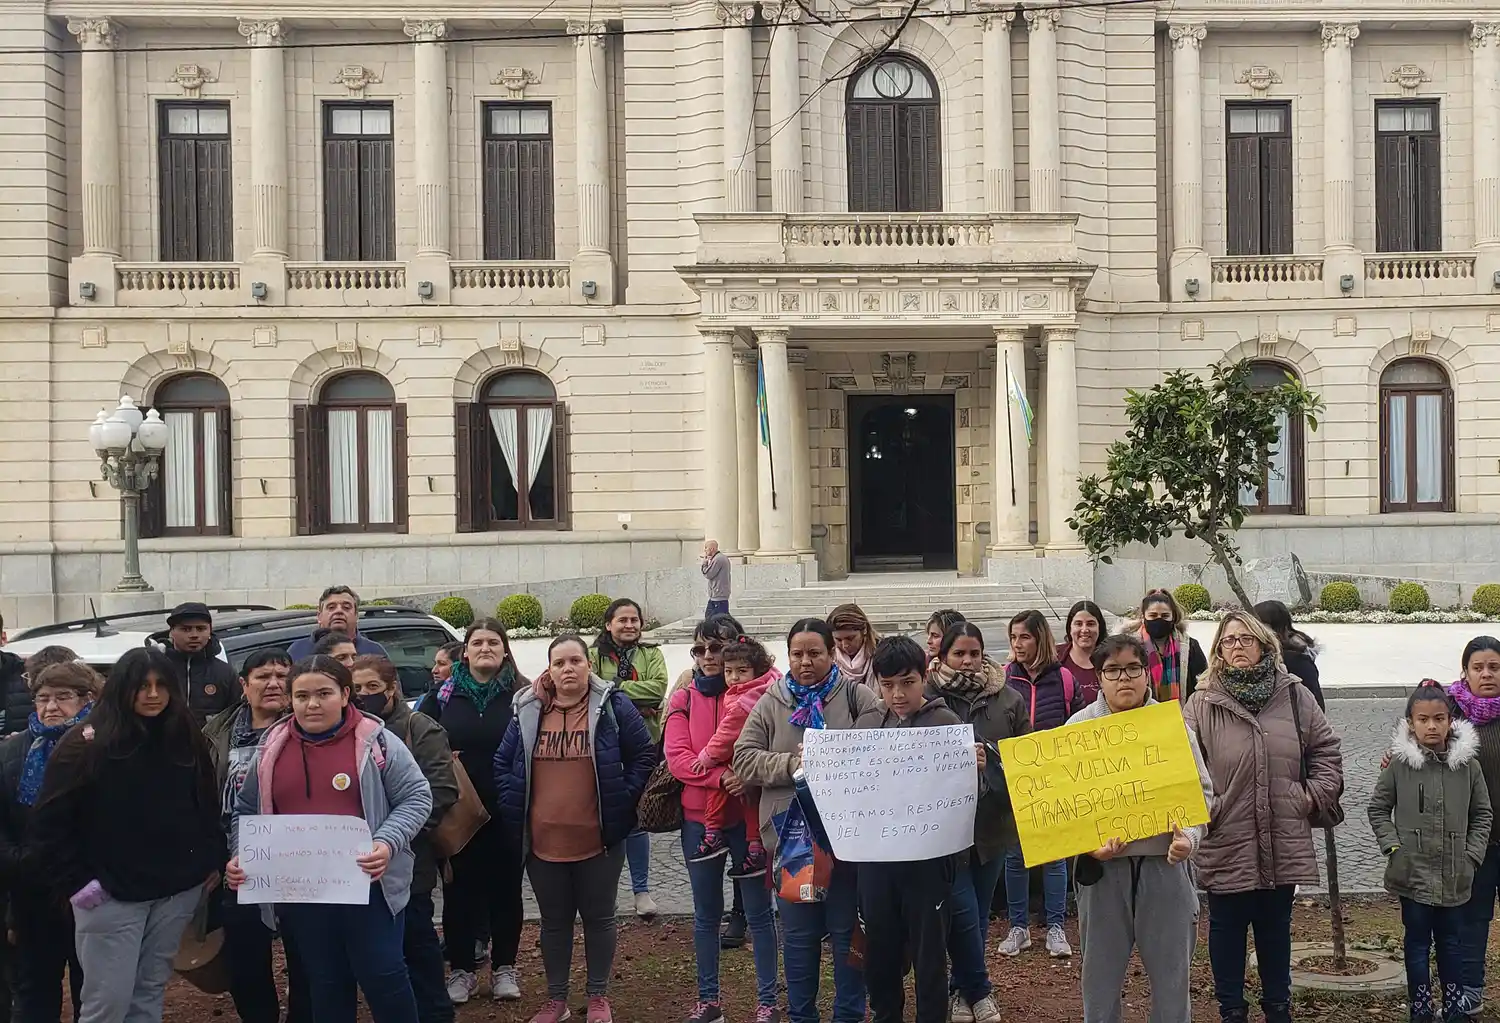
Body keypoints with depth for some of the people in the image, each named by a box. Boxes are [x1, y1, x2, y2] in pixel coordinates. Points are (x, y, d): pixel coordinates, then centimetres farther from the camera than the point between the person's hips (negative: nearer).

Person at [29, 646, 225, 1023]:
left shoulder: (187, 740, 6)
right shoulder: (86, 744, -9)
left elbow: (208, 805, 15)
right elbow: (50, 820, -8)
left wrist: (213, 861, 7)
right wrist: (74, 880, -11)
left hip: (177, 891, 4)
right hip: (111, 895, -4)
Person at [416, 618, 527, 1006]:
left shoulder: (521, 694, -3)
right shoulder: (444, 694, 5)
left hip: (506, 811, -2)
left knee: (506, 887, 8)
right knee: (459, 889, 7)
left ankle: (504, 967, 22)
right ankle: (461, 969, 20)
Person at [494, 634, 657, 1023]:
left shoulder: (614, 706, -6)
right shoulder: (528, 711, 2)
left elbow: (644, 756, -1)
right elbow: (503, 763, 11)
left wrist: (622, 802, -6)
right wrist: (513, 808, 2)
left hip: (599, 841, -2)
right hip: (543, 842, 2)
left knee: (599, 918, 10)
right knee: (554, 921, 14)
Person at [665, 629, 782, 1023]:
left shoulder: (759, 704, -2)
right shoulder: (685, 699, 3)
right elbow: (676, 756, -8)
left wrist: (707, 757, -17)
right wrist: (722, 776, -20)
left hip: (747, 816, -2)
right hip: (699, 817, 2)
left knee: (757, 912, 4)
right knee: (705, 913, 12)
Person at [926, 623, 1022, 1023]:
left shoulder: (1008, 699, 3)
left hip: (993, 821, 3)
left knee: (980, 912, 13)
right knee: (963, 913, -4)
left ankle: (962, 989, 29)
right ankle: (979, 990, 17)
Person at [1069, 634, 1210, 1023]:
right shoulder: (1078, 728, 1)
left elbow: (1200, 789, 5)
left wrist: (1189, 834, -13)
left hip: (1165, 863, 1)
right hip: (1102, 865, 0)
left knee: (1172, 972, 10)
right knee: (1101, 973, 10)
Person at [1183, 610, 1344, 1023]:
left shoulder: (1293, 696, 2)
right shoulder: (1202, 703, -7)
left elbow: (1325, 750, 11)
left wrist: (1314, 796, 2)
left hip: (1283, 843, 2)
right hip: (1225, 843, -2)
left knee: (1276, 928, 17)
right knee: (1227, 928, 11)